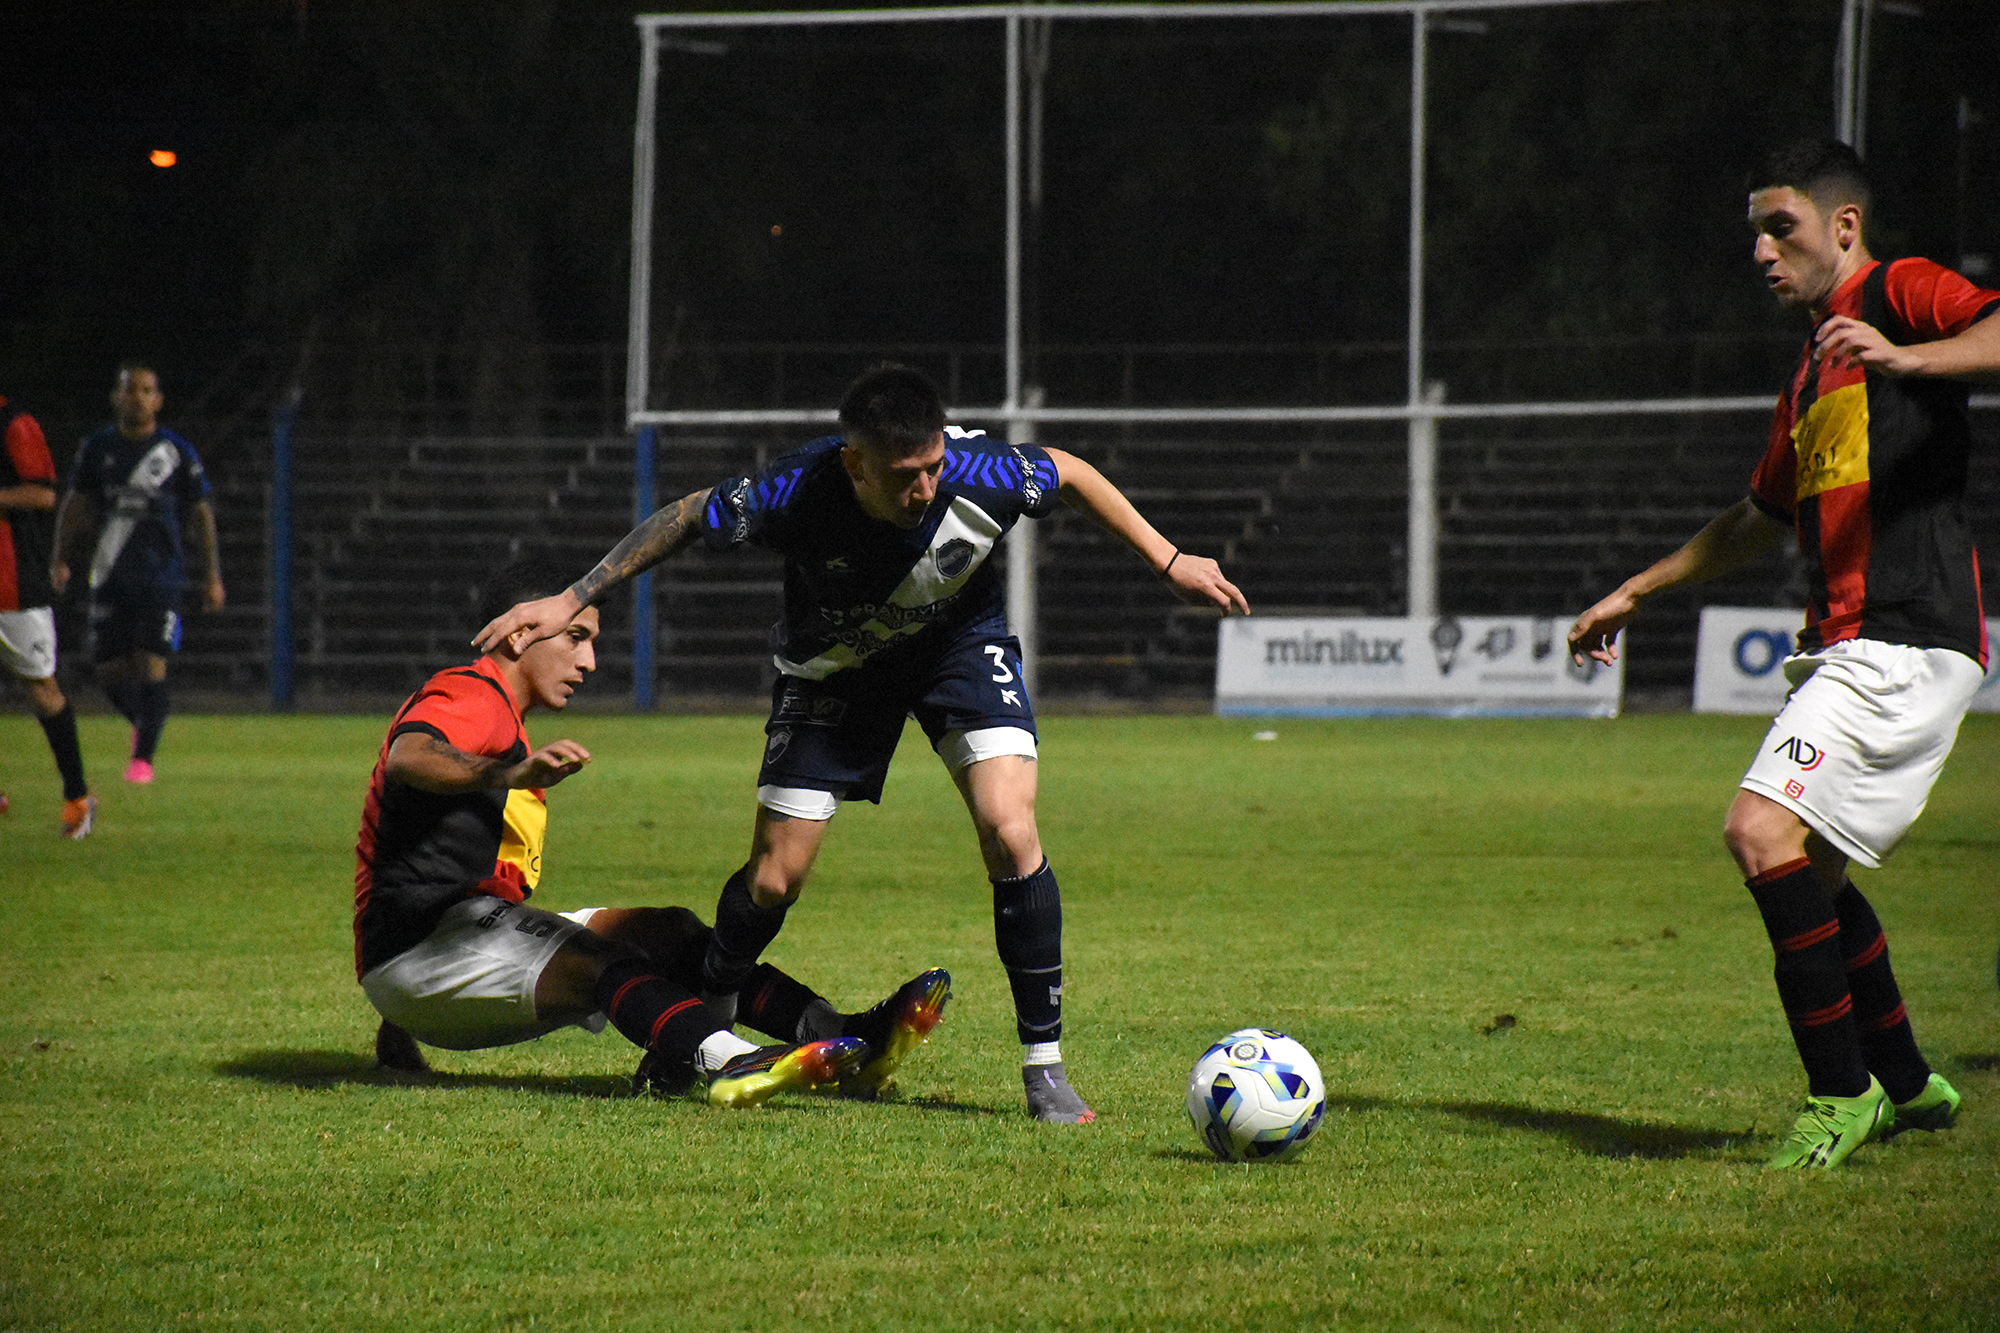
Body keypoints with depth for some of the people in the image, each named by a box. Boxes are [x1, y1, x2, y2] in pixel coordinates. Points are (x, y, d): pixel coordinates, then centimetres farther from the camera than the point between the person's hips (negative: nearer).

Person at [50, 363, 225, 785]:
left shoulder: (177, 453, 1)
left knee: (151, 667, -13)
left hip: (160, 579, -2)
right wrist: (61, 560, 1)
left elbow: (201, 513, 7)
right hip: (110, 578, 2)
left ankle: (143, 757, -6)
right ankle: (142, 724, 31)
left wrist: (212, 576, 4)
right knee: (110, 674, 2)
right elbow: (76, 505, 12)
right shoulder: (97, 449, 6)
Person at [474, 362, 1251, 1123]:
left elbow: (1070, 475, -12)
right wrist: (572, 601, -18)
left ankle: (1044, 1068, -9)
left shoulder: (981, 474, -34)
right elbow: (684, 520, -19)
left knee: (1010, 833, -21)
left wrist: (1169, 562, -6)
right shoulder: (796, 495, -36)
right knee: (773, 879, -1)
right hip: (835, 665, 0)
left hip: (960, 643, 0)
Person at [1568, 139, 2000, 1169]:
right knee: (1808, 869, 17)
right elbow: (1760, 518, 36)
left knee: (1764, 832, -20)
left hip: (1905, 639, -10)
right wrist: (1634, 593, 38)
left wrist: (1907, 358, -36)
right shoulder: (1812, 367, 24)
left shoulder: (1903, 292, -3)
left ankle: (1842, 1093, -11)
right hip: (1845, 646, 10)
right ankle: (1906, 1085, 31)